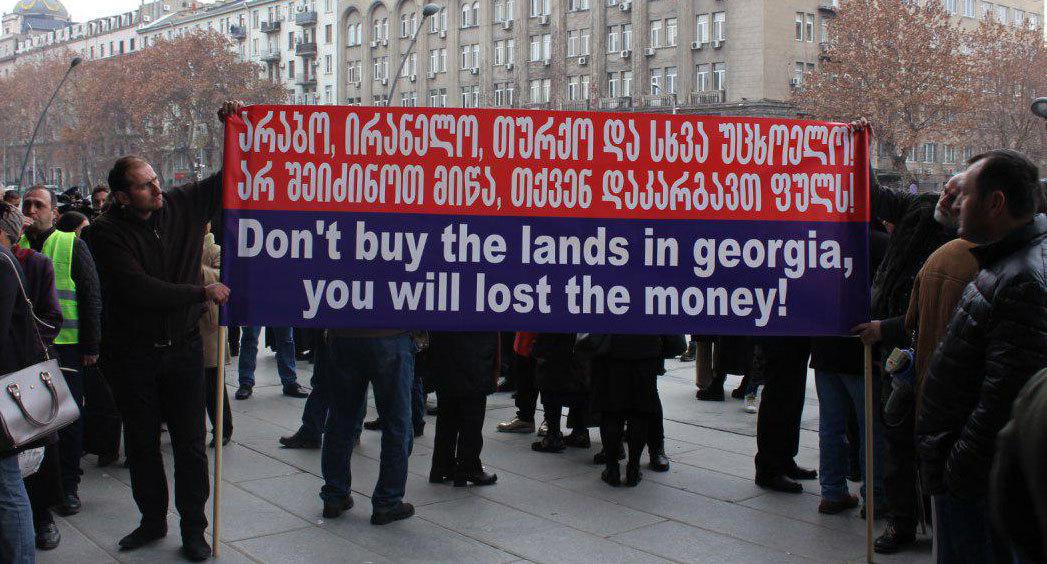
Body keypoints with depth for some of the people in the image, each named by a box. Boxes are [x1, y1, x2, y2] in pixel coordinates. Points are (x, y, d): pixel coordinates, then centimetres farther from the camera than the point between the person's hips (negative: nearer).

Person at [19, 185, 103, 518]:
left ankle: (68, 486, 15)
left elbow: (92, 297, 1)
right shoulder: (16, 246, 10)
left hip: (66, 345, -2)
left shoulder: (72, 246, 2)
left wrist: (91, 346, -5)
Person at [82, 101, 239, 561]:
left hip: (183, 347, 1)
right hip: (132, 354, -1)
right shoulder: (106, 233, -11)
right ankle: (153, 520, 30)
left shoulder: (182, 205, -2)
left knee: (190, 444, 5)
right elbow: (139, 289, -21)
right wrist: (201, 292, -18)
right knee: (142, 444, 13)